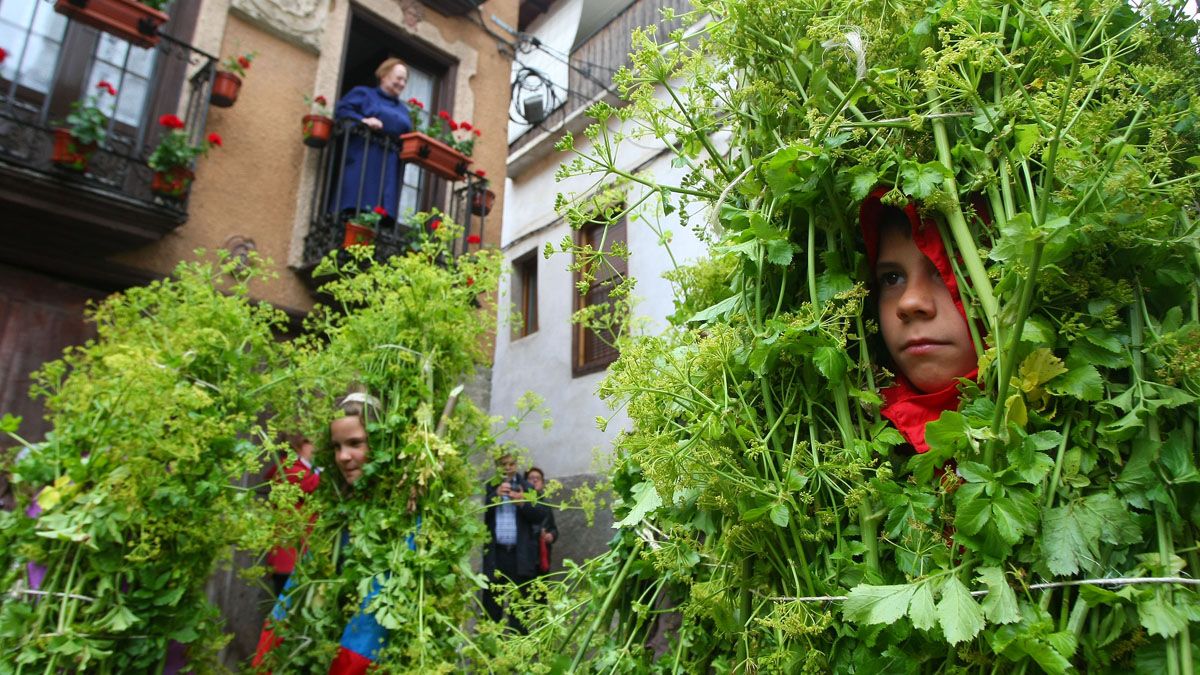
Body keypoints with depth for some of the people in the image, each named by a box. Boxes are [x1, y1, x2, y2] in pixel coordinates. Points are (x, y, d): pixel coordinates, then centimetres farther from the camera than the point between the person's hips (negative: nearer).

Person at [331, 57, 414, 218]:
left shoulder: (403, 110, 29)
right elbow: (341, 110, 1)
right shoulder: (364, 93, 14)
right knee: (357, 206, -16)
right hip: (363, 160, -4)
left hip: (390, 167, 4)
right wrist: (362, 120, -16)